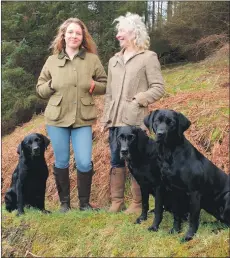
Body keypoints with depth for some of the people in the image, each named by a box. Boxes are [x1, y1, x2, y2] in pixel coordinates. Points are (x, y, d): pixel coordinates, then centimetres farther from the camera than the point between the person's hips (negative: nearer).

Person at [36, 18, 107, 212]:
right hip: (57, 119, 1)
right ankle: (64, 202, 25)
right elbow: (40, 88, 11)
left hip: (83, 120, -1)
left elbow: (106, 85, 10)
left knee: (84, 163, -6)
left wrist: (94, 85, -10)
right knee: (61, 162, 9)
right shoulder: (52, 60, 5)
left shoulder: (92, 59, 2)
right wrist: (52, 85, -9)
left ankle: (84, 203, 15)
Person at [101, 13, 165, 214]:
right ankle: (116, 202, 18)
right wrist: (105, 118, 13)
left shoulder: (148, 57, -2)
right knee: (116, 161, 9)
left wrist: (138, 99, -17)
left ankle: (138, 204, 10)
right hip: (115, 119, 6)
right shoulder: (114, 60, 16)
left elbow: (158, 88, -6)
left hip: (135, 119, -6)